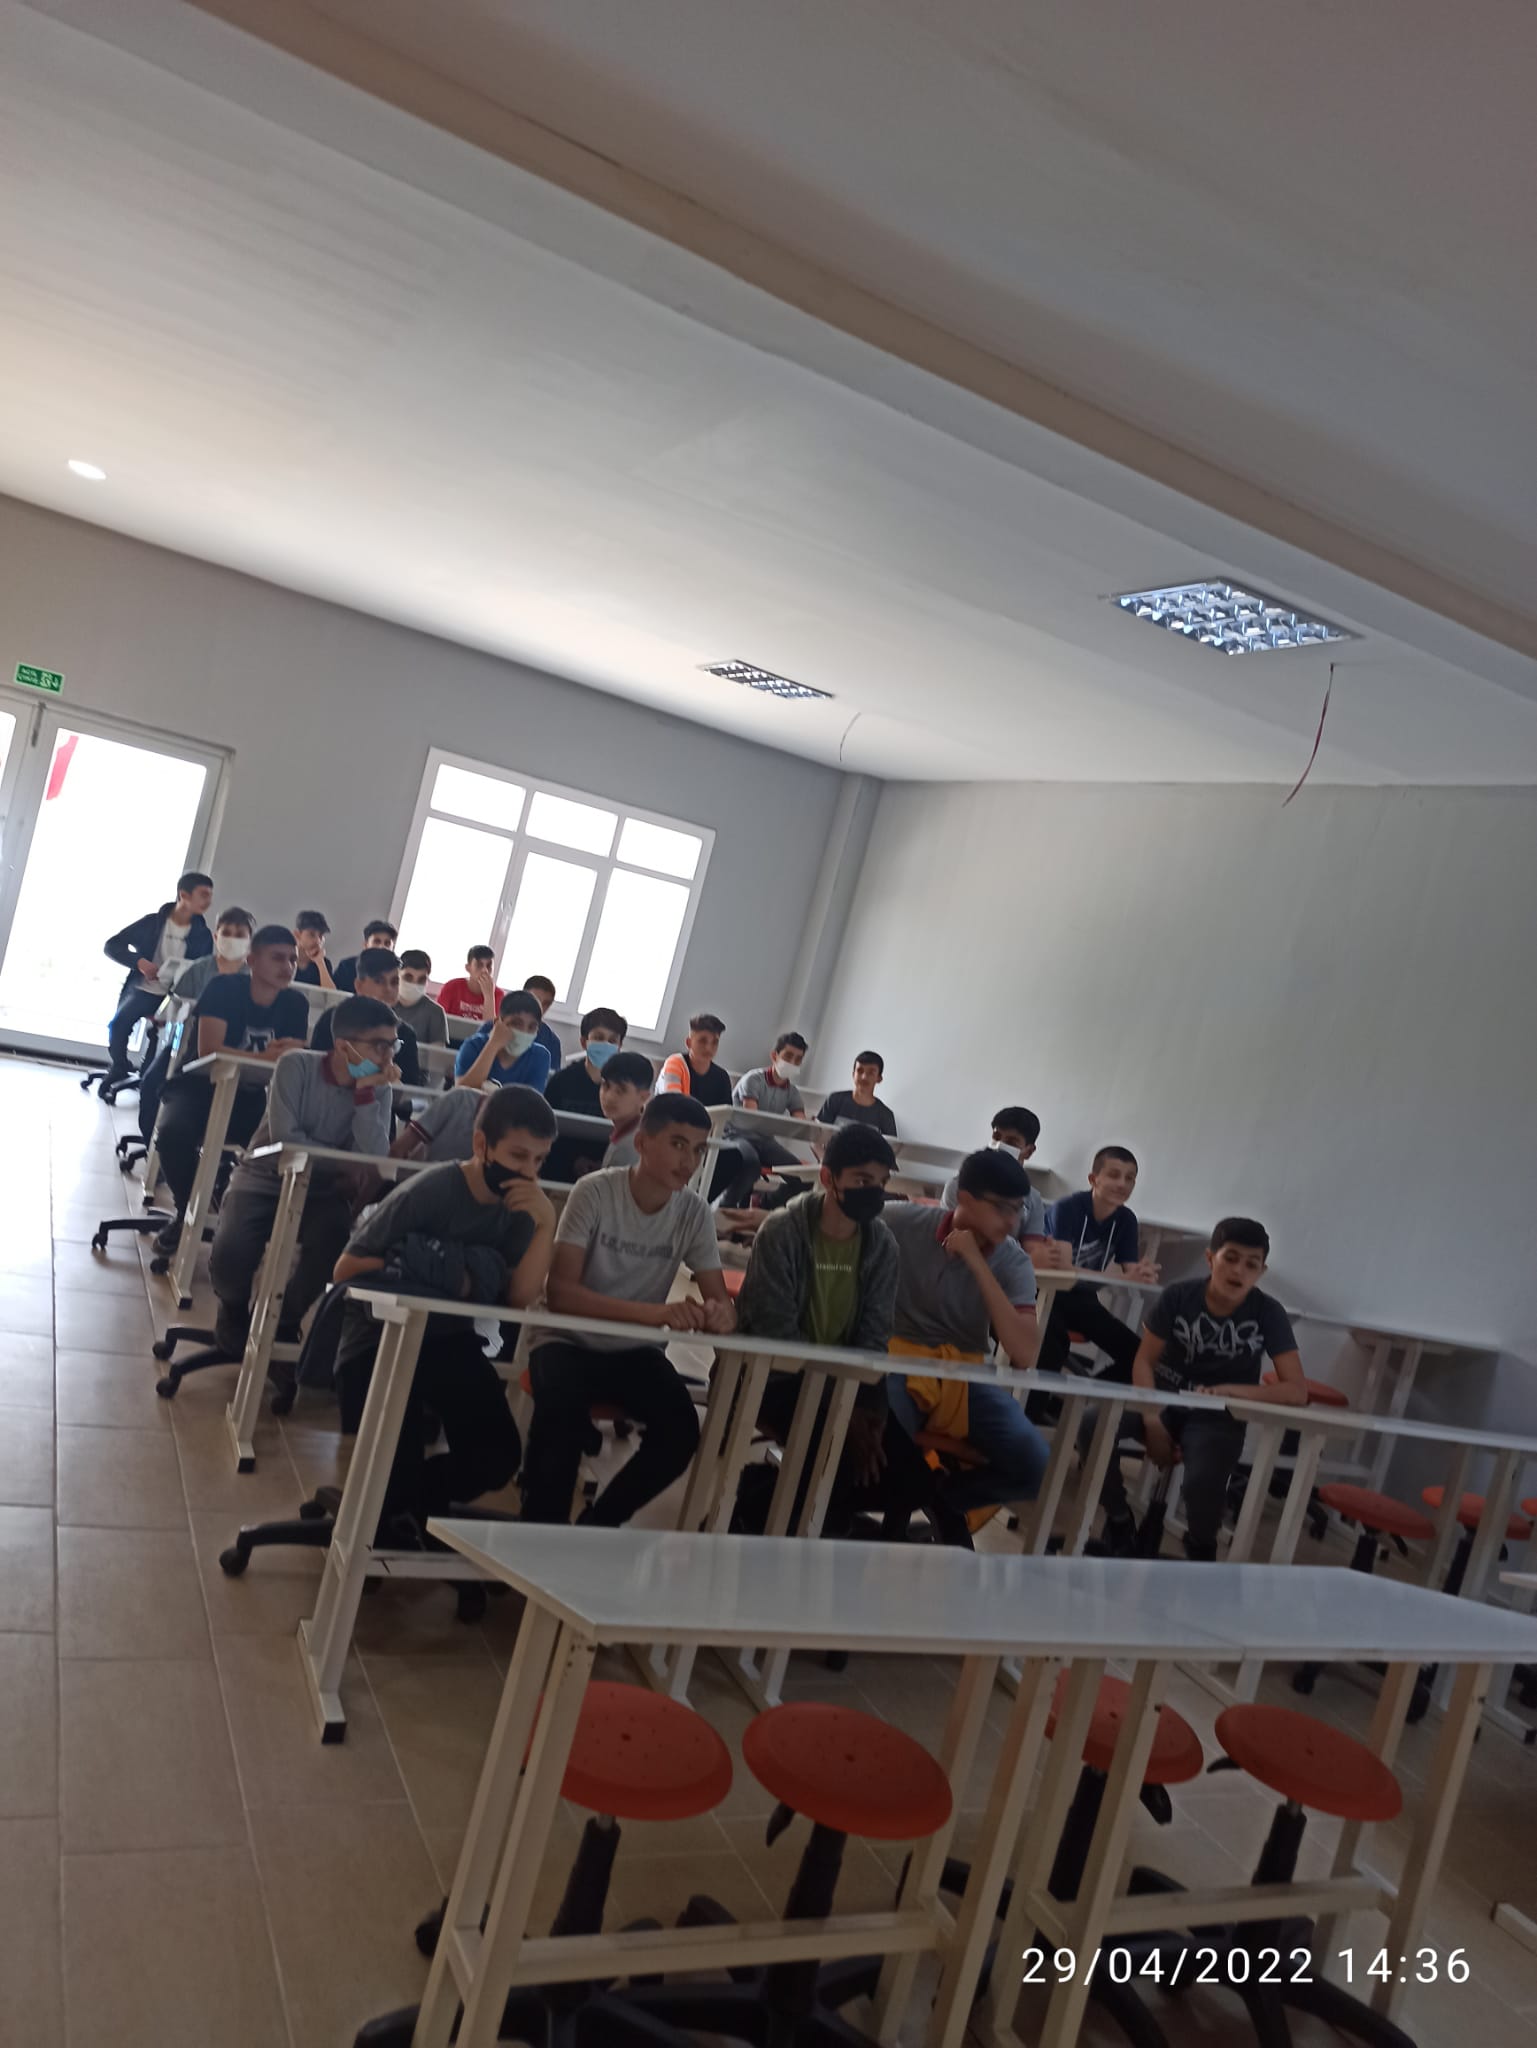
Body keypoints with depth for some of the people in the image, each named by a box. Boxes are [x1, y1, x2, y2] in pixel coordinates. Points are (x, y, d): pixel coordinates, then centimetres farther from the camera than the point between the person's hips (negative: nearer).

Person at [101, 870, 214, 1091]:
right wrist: (140, 962, -18)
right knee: (119, 1023, -27)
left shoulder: (203, 935, 4)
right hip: (144, 990, -1)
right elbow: (111, 946, -1)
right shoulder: (152, 922, -2)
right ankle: (117, 1069, -1)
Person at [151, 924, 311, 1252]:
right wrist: (267, 1057, -31)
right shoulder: (224, 988, -14)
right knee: (175, 1131, -36)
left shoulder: (295, 1004, -2)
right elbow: (208, 1050, -26)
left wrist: (289, 1054, -30)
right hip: (198, 1087, -3)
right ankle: (186, 1212, -9)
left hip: (249, 1097, 3)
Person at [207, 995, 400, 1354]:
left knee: (337, 1238, -30)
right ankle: (235, 1308, 12)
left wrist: (364, 1092, -24)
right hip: (264, 1179, -2)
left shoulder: (378, 1089, -7)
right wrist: (345, 1167, -17)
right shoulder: (296, 1066, -15)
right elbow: (285, 1139, -23)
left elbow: (374, 1160, -20)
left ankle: (284, 1321, 1)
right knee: (230, 1255, -28)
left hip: (319, 1190, 2)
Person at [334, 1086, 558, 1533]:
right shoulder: (428, 1192, -19)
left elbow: (520, 1298, -14)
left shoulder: (518, 1210, -3)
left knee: (498, 1457, -10)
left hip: (448, 1340, 5)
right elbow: (347, 1269, -17)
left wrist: (546, 1223, -24)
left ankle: (398, 1503, 17)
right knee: (394, 1477, -16)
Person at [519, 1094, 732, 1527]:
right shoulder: (595, 1192, -17)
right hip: (571, 1341, -4)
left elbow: (721, 1300, -6)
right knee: (563, 1411, -34)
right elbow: (560, 1293, -26)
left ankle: (597, 1525, 3)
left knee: (681, 1431, -21)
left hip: (635, 1352, 4)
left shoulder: (694, 1212, -6)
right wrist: (657, 1312, -39)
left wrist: (720, 1315, -34)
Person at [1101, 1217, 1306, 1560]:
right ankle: (1119, 1525, 2)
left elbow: (1297, 1393, -15)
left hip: (1218, 1418, -1)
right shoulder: (1179, 1295, -10)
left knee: (1203, 1482, -33)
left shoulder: (1268, 1313, -12)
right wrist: (1152, 1420, -21)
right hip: (1163, 1400, 1)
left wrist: (1228, 1391, -27)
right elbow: (1144, 1361, -5)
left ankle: (1200, 1549, 7)